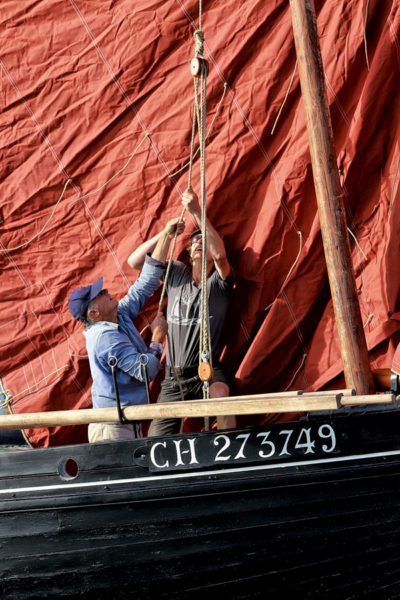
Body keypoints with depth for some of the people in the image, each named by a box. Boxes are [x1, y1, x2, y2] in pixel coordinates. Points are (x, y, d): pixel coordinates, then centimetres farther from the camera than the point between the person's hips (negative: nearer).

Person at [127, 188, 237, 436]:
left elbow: (220, 253, -26)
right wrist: (166, 233, -6)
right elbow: (134, 261, 4)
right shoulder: (177, 274, 10)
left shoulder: (219, 280, -3)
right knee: (155, 440, -1)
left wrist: (197, 212, -30)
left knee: (220, 394, -39)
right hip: (174, 378, 5)